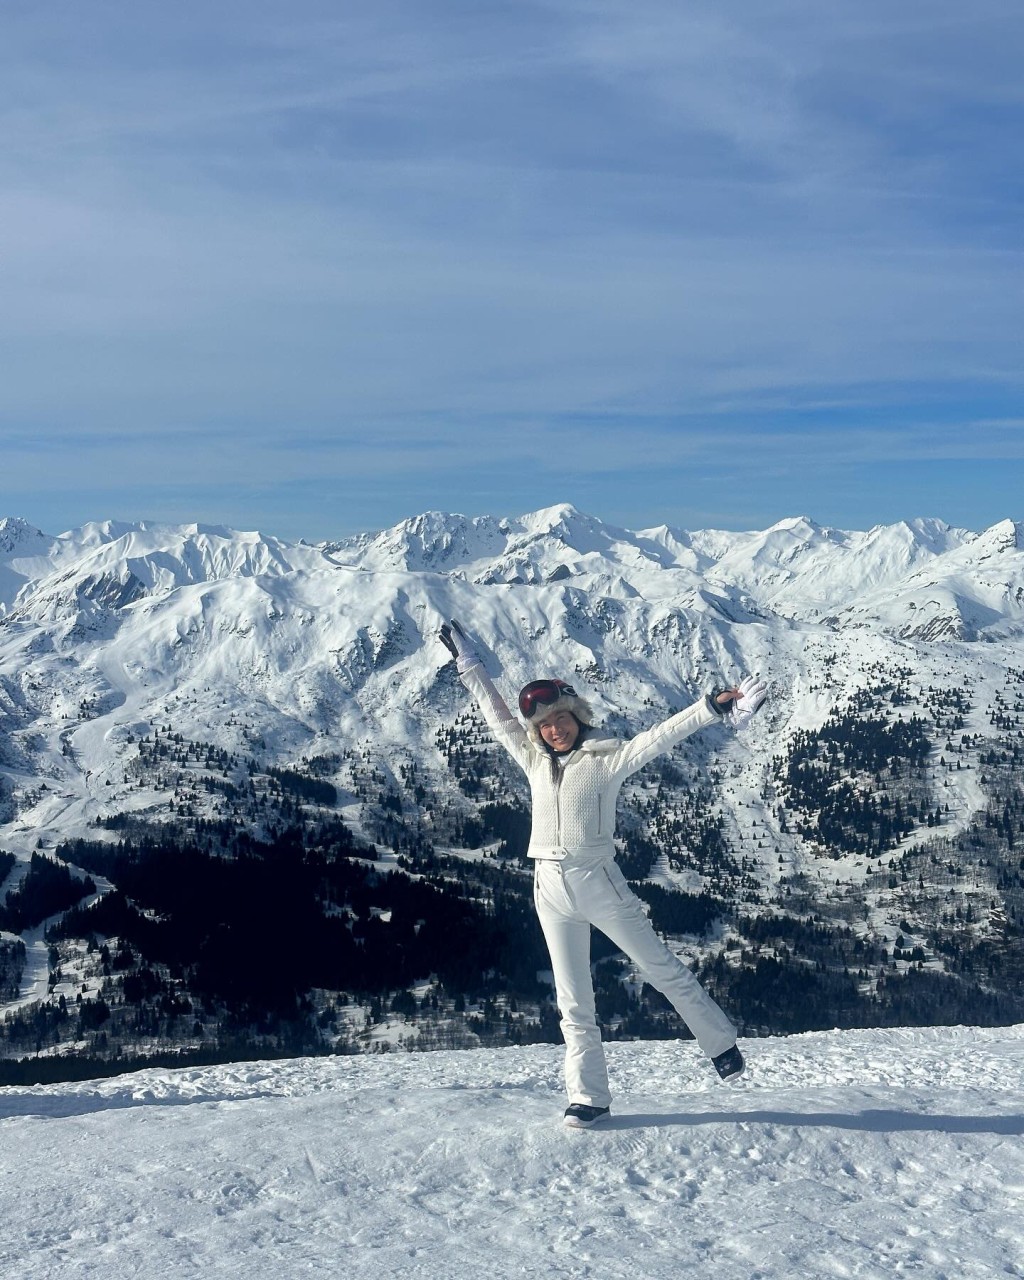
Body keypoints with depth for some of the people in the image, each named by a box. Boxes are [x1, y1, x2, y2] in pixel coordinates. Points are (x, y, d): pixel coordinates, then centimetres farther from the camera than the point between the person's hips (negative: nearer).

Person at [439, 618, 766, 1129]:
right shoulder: (534, 760, 8)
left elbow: (658, 736, -16)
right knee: (574, 1003, 8)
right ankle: (589, 1098, 14)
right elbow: (495, 713, 18)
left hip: (599, 882, -4)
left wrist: (711, 708, -27)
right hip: (550, 890, 4)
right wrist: (468, 663, 25)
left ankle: (721, 1042, 26)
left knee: (662, 968, 7)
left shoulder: (605, 758, -6)